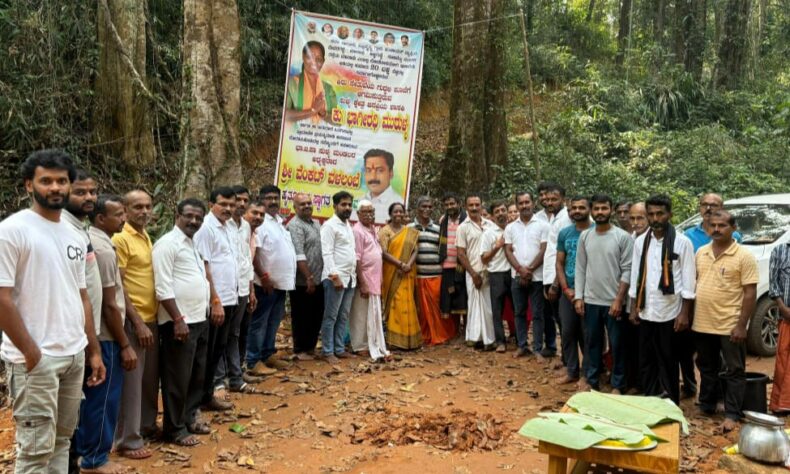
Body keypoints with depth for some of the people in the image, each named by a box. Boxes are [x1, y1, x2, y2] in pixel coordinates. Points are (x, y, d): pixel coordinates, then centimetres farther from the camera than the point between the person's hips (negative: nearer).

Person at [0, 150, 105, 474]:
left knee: (61, 440, 15)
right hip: (36, 359, -7)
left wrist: (93, 350, 13)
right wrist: (32, 354, -15)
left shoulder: (75, 236, 11)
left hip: (75, 355, 7)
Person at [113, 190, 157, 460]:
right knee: (132, 381, 0)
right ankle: (128, 441, 12)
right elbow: (117, 287, -17)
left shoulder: (146, 238, 12)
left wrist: (149, 319, 13)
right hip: (134, 321, -8)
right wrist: (137, 322, -19)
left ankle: (147, 425, 33)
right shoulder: (120, 239, -13)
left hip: (152, 318, 8)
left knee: (151, 378, 17)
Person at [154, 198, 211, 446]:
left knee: (197, 375, 16)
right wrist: (178, 319, -21)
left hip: (199, 320, 9)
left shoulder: (194, 243, 15)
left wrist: (211, 306, 16)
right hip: (180, 322, -9)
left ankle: (189, 418, 31)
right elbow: (163, 287, -18)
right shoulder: (168, 243, -12)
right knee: (178, 378, 2)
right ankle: (174, 429, 14)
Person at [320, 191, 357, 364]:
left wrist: (354, 275, 13)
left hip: (350, 277, 8)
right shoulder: (329, 225, -9)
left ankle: (339, 349, 19)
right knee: (331, 316, -1)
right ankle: (327, 351, 6)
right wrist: (335, 275, -21)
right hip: (335, 277, -8)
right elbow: (327, 253, -15)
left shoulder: (348, 226, 17)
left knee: (343, 316, 11)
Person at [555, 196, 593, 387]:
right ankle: (571, 371, 23)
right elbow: (559, 263, 9)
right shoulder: (564, 233, 7)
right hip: (568, 292, 4)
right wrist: (566, 289, -4)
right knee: (567, 332, 9)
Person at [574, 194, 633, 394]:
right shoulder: (584, 236, 5)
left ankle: (617, 385, 19)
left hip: (613, 301, -3)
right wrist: (578, 297, 1)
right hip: (590, 301, 3)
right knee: (592, 343, 12)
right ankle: (592, 382, 24)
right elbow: (580, 268, 7)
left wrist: (619, 300, -13)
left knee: (616, 345, 6)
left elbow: (627, 271, -8)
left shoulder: (623, 237, -6)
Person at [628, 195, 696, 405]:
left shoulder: (682, 242, -6)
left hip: (670, 313, -4)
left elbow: (688, 281, -7)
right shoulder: (640, 241, 5)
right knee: (646, 360, 11)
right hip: (646, 313, 4)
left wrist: (684, 313, -10)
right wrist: (634, 307, 7)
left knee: (668, 362, 8)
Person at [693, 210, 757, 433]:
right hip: (702, 324, 5)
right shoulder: (701, 253, 7)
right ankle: (706, 406, 30)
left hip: (730, 326, -5)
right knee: (707, 368, 17)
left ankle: (732, 415, 12)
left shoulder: (744, 256, -9)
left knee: (734, 371, 4)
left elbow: (750, 293, -11)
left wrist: (742, 325, -15)